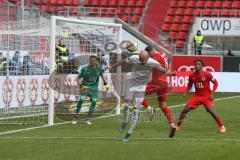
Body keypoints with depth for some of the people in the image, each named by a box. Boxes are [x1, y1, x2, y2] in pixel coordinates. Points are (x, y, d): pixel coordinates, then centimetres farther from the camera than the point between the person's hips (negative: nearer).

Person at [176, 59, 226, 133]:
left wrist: (212, 93, -15)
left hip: (206, 96, -4)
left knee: (211, 110, -19)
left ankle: (221, 126, -5)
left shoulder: (207, 74, -15)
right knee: (186, 109, -7)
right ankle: (178, 125, 4)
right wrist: (186, 92, -3)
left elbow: (216, 83, -7)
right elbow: (189, 85, 14)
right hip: (196, 95, 4)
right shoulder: (192, 76, -4)